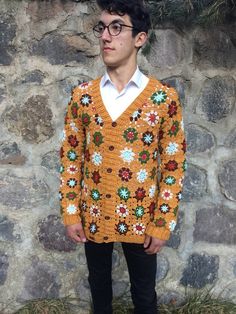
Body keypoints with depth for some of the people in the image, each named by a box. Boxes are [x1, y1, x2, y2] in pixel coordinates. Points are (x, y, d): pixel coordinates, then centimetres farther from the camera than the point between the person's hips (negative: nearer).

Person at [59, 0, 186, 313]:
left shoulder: (164, 97, -10)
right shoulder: (82, 95, -3)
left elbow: (173, 166, -7)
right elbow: (71, 158, 1)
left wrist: (163, 224, -8)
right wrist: (70, 213, -2)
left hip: (141, 219, -2)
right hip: (93, 217, 2)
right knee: (99, 287, 22)